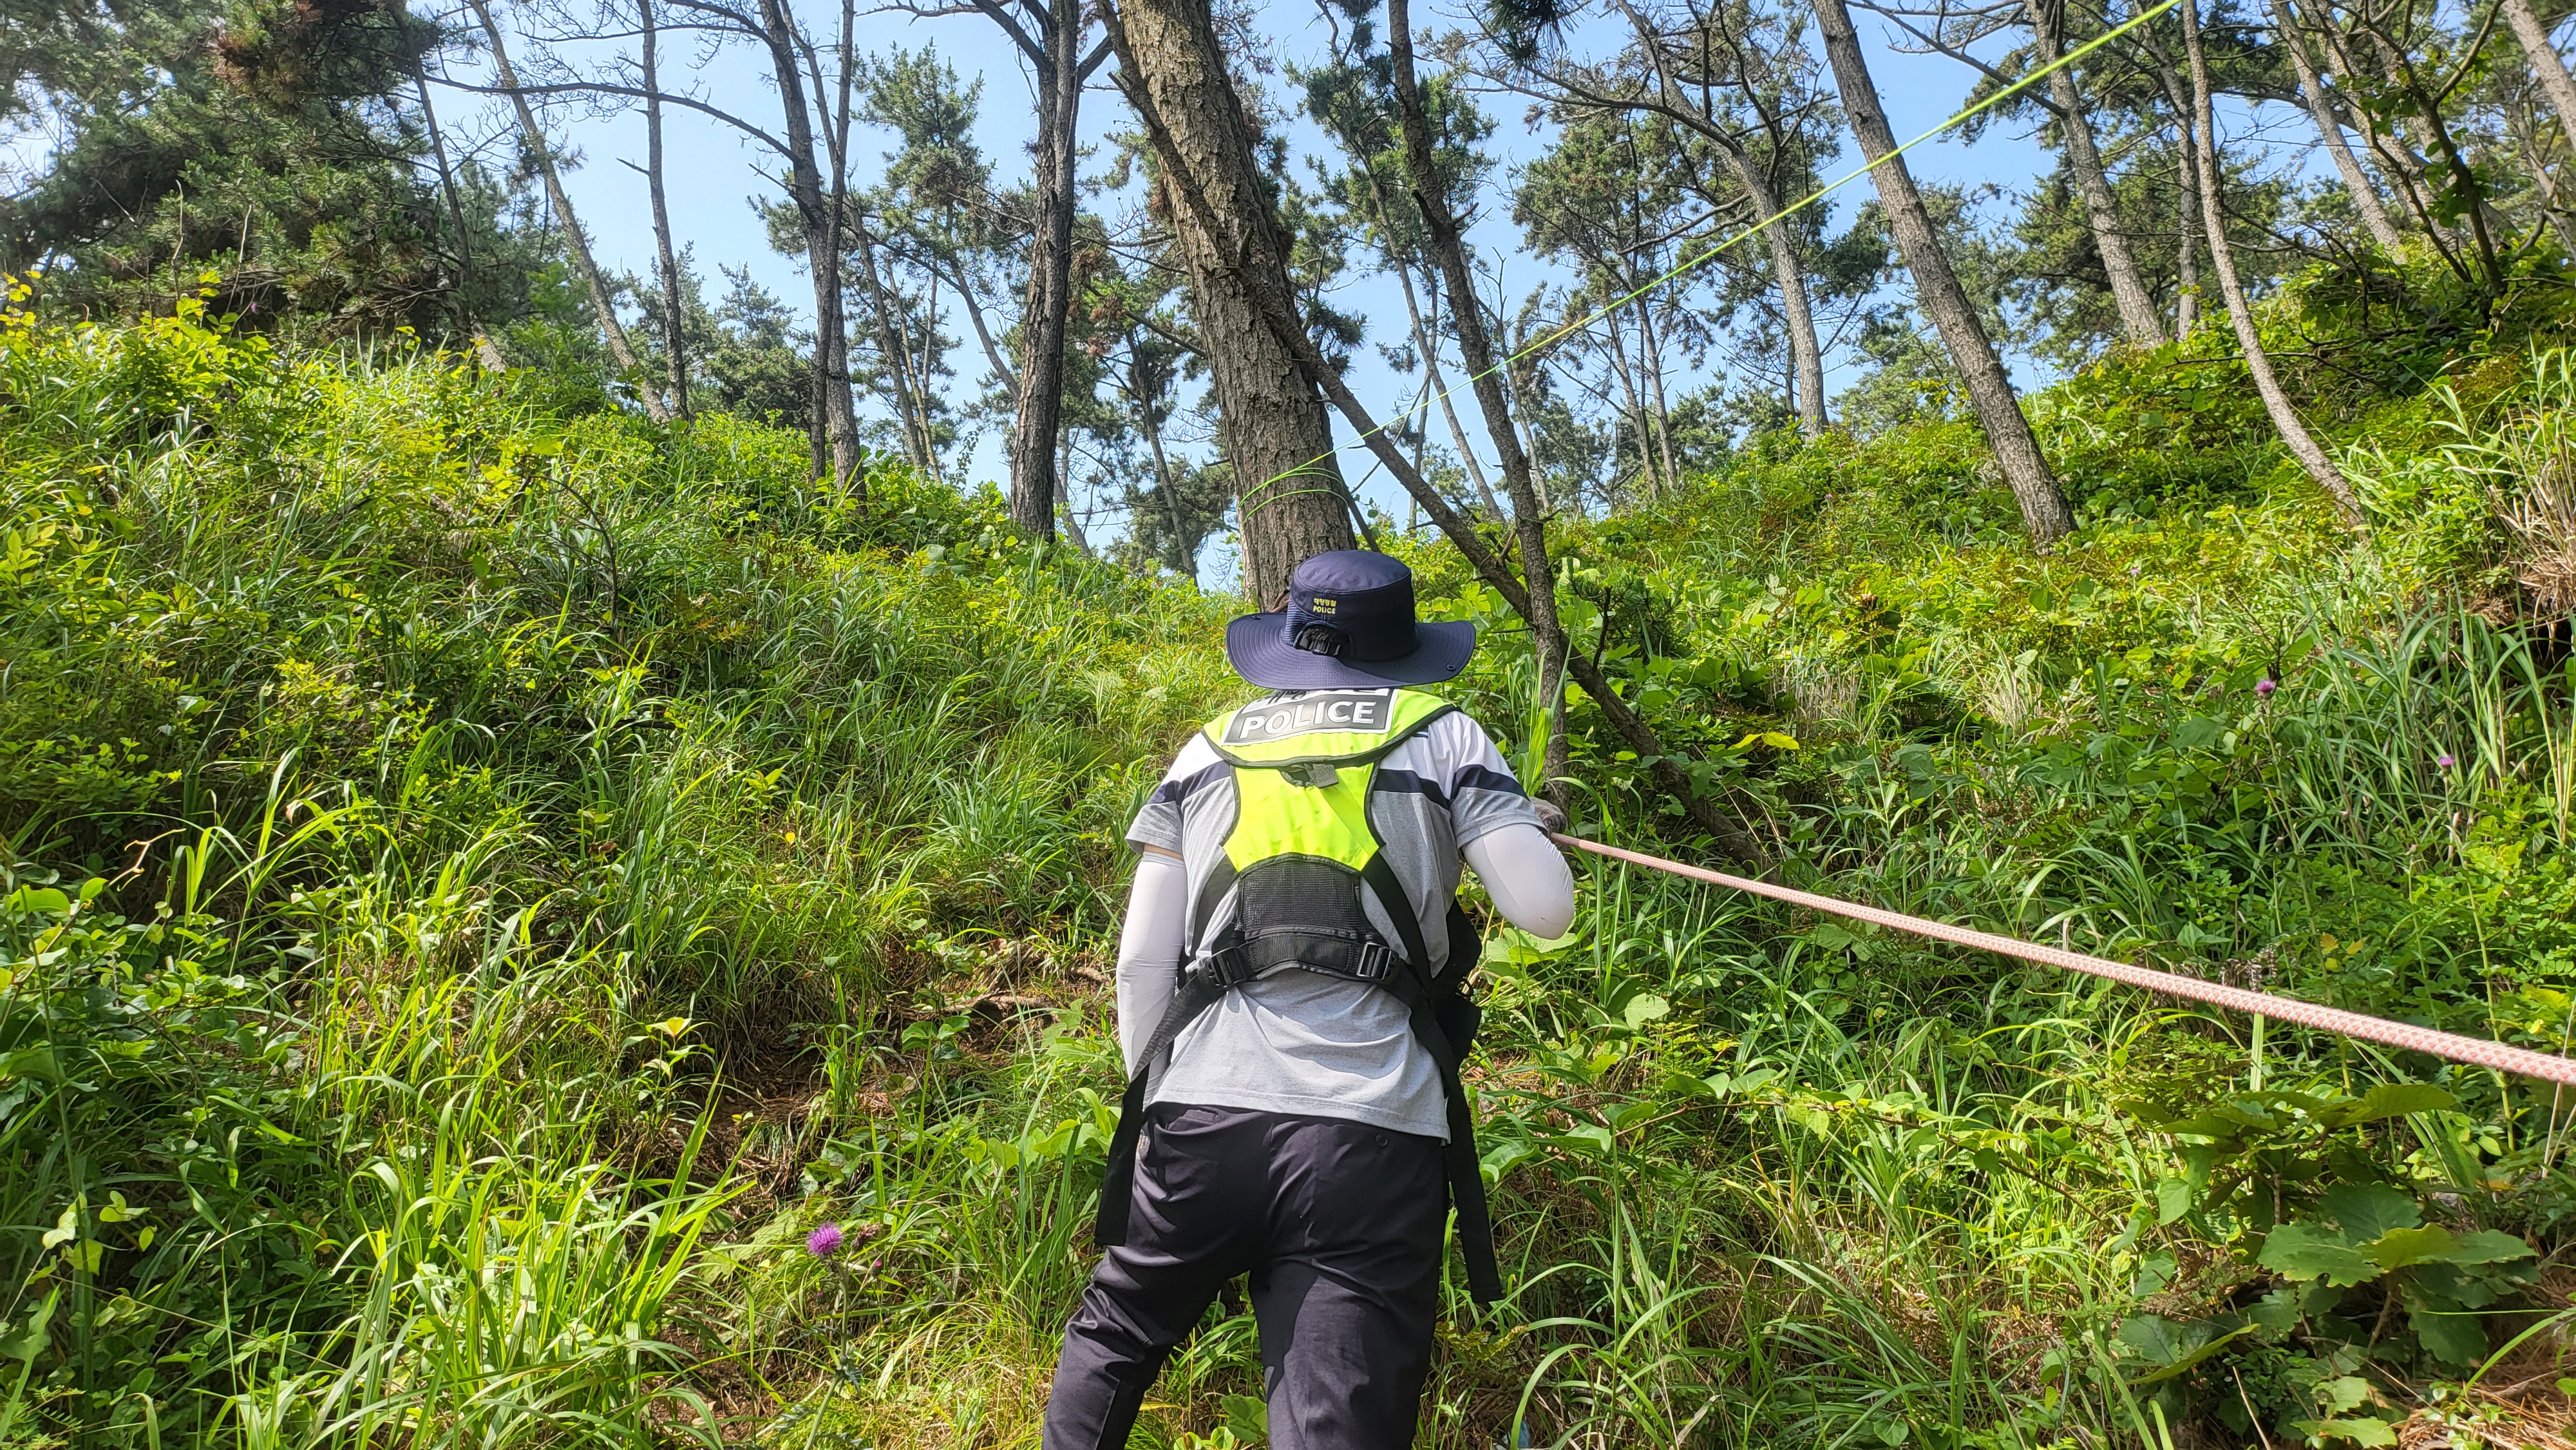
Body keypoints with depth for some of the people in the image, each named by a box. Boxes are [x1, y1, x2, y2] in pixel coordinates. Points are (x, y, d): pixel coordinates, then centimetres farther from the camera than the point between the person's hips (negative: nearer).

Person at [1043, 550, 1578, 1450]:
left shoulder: (1208, 751, 15)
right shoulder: (1445, 738, 9)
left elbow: (1142, 958, 10)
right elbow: (1547, 911, 1)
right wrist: (1505, 829, 21)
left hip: (1201, 1114, 2)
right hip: (1374, 1137, -2)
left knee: (1111, 1338, 26)